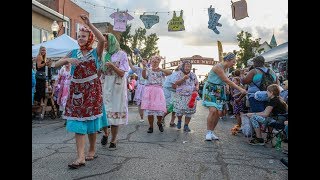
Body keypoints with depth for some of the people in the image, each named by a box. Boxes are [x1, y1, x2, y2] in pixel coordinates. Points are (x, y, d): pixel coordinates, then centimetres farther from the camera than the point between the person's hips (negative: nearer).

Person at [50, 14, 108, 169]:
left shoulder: (96, 52, 1)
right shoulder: (74, 53, 10)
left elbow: (102, 39, -20)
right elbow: (55, 65, 7)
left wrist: (89, 23, -21)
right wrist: (67, 60, -12)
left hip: (92, 90, -2)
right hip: (76, 90, 3)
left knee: (91, 121, 5)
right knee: (78, 122, -4)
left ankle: (92, 150, 23)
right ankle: (81, 157, -4)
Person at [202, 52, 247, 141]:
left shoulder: (226, 68, 9)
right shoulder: (218, 67, -19)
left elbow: (227, 81, 11)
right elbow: (227, 81, -19)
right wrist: (240, 89, -17)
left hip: (219, 91, 8)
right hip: (211, 90, -8)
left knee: (218, 113, 0)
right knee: (213, 110, -20)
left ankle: (212, 132, 12)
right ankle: (208, 132, -7)